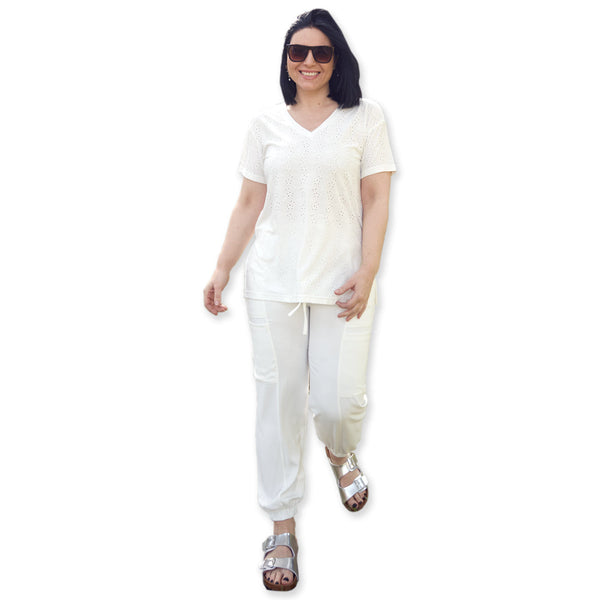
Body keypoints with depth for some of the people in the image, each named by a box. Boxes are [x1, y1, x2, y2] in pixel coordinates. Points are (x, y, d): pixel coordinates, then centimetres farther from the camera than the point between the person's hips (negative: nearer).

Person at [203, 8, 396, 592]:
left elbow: (376, 199, 1)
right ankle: (282, 527, 17)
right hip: (273, 280, 2)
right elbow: (249, 203, 11)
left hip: (341, 281, -1)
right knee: (278, 399, 2)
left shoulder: (364, 117, 5)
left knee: (338, 399, -4)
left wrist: (367, 271, -10)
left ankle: (340, 453, 36)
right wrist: (222, 268, 5)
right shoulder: (266, 124, 10)